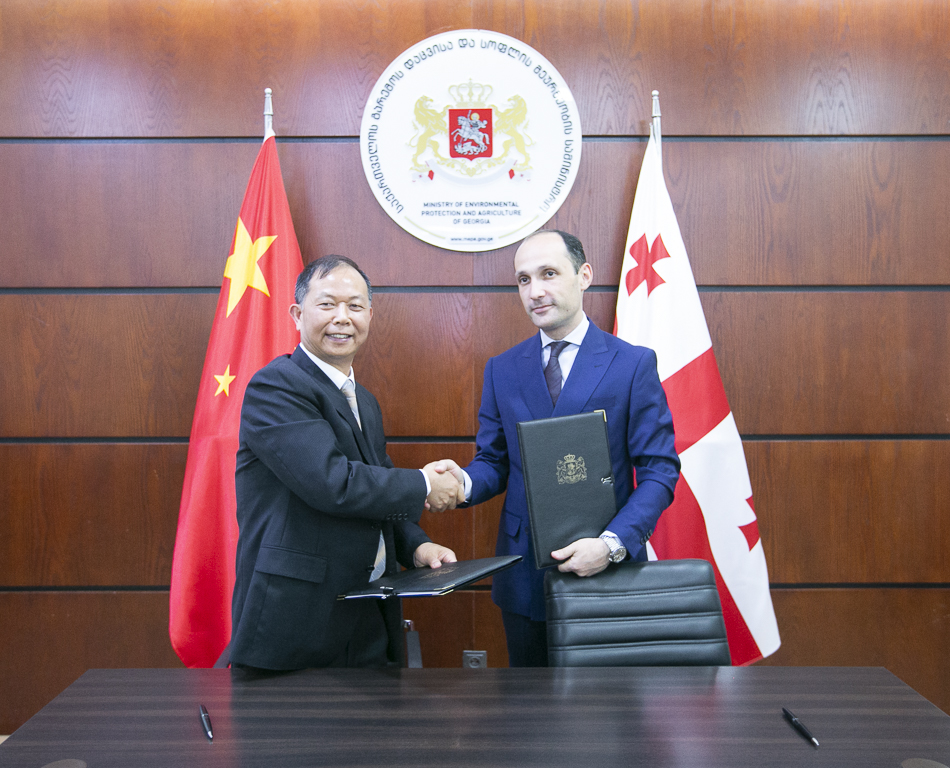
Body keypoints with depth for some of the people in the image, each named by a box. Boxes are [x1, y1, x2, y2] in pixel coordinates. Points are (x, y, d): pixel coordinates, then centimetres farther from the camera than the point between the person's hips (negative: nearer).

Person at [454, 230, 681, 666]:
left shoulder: (634, 364, -4)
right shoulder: (502, 370, 6)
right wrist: (464, 482, -16)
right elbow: (493, 461, 8)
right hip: (524, 576, 3)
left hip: (608, 568, -2)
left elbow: (659, 471, -7)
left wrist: (613, 544, -19)